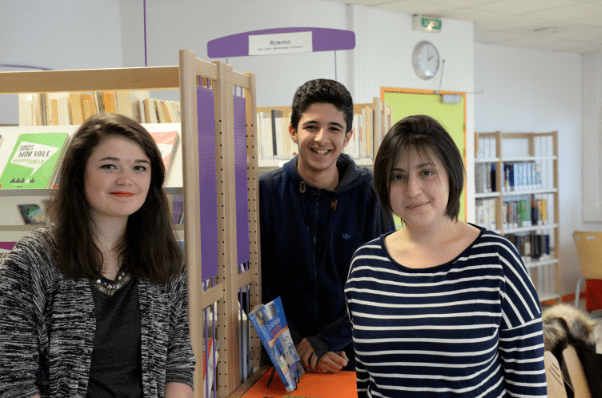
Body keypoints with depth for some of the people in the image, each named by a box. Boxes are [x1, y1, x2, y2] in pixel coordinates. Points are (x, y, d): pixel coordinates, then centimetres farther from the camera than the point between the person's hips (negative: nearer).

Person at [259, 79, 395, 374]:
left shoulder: (369, 194, -8)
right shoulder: (264, 193, -7)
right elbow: (257, 286, -5)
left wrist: (328, 339, -15)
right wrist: (297, 345, -14)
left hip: (355, 356, 0)